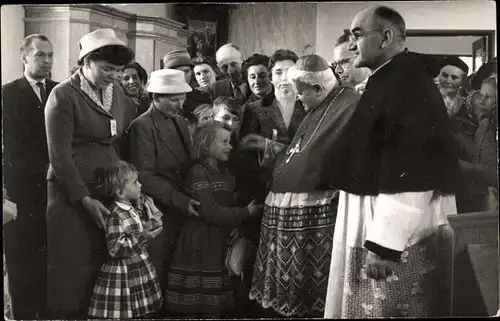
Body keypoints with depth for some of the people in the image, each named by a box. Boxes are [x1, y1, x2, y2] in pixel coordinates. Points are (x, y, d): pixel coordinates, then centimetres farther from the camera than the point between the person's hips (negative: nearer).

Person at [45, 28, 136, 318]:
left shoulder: (118, 91, 9)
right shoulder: (63, 96, -8)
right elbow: (59, 155, -11)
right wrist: (85, 199, -15)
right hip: (73, 192, -5)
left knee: (108, 262, 4)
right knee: (74, 266, 0)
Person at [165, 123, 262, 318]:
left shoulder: (226, 175, 14)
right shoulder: (198, 173, -11)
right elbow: (211, 213, -19)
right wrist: (245, 213, -12)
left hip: (220, 244, 7)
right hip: (200, 246, -7)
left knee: (214, 308, 9)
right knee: (195, 305, -1)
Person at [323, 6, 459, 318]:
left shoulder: (409, 82, -16)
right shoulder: (387, 80, 15)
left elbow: (408, 172, -23)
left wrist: (384, 243, -23)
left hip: (395, 234, -9)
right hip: (374, 227, 9)